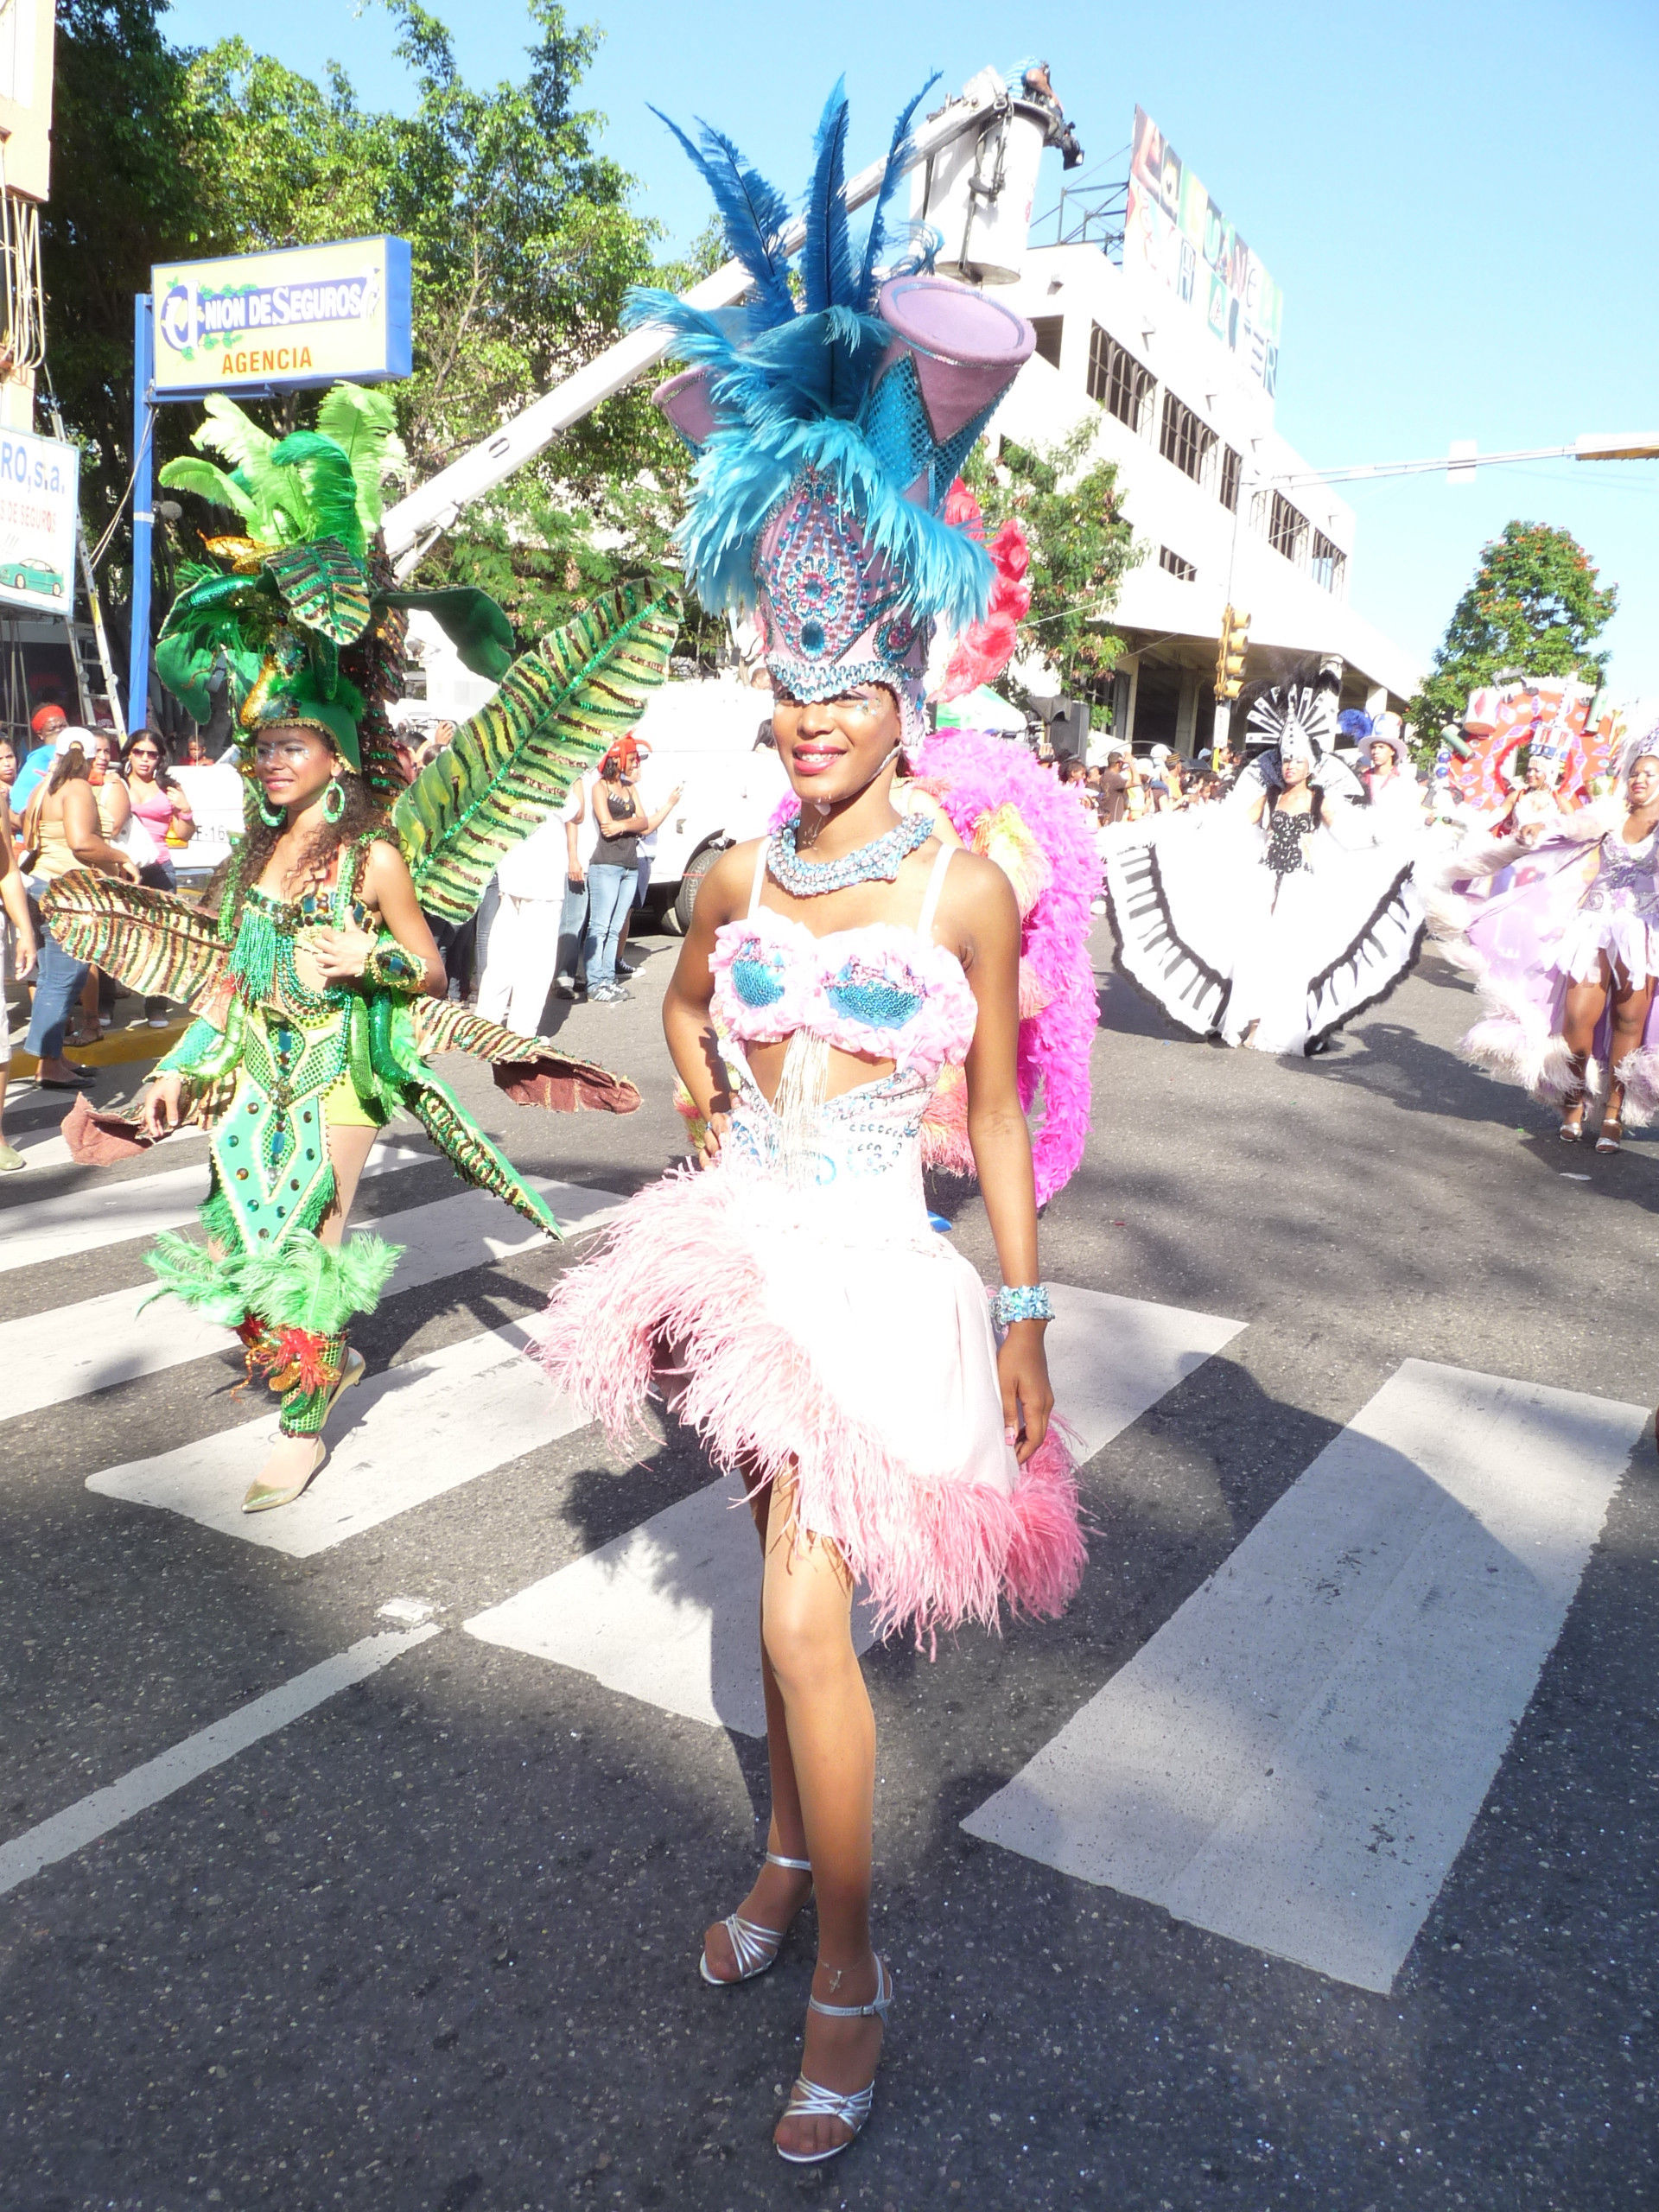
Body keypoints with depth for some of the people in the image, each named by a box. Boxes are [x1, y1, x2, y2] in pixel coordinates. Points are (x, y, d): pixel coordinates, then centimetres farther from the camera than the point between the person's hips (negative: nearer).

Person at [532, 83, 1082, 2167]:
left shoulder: (966, 885, -9)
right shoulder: (741, 874, 2)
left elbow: (997, 1114, -4)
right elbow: (682, 1005, 24)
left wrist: (1020, 1320, -2)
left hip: (879, 1258, -4)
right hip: (749, 1237, 5)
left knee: (805, 1608, -8)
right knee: (788, 1563, 19)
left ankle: (849, 1964, 14)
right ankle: (786, 1851, 40)